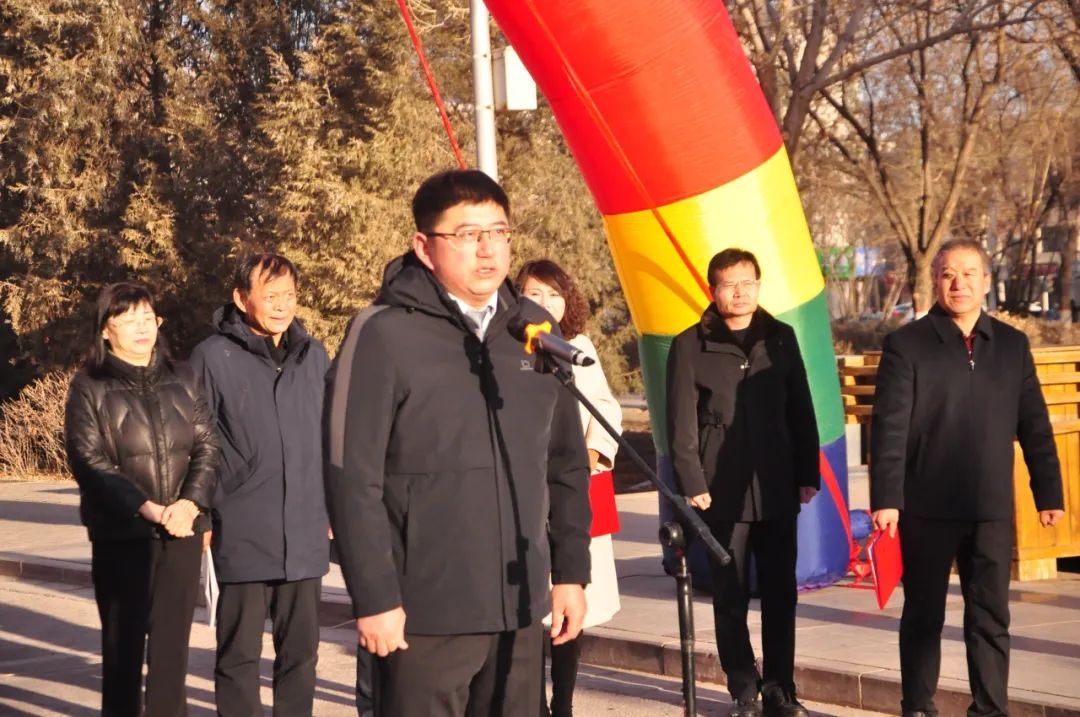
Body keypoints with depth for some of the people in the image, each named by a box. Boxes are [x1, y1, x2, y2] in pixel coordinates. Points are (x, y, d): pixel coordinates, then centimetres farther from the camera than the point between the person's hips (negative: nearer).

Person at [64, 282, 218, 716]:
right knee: (123, 641, 3)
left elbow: (207, 447, 6)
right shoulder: (89, 387, 0)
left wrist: (192, 501, -12)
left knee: (172, 642, 5)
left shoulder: (182, 379, 10)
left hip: (181, 533, 3)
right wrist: (145, 507, -19)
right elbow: (89, 462, -9)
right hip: (121, 535, -3)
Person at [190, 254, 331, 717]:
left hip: (305, 535, 4)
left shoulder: (314, 357, 9)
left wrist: (334, 507, 14)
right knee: (239, 652, 5)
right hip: (242, 536, -4)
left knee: (301, 650, 11)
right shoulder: (214, 358, -5)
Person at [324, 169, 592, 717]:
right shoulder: (384, 334, -8)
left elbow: (566, 466, 14)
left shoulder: (532, 328, 9)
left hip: (520, 609, 5)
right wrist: (374, 597, -13)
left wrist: (570, 571, 10)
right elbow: (352, 478, -11)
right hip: (425, 615, -5)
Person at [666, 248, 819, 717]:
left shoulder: (781, 339, 8)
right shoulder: (691, 346, 0)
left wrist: (808, 475, 4)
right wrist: (693, 484, -8)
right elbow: (681, 423, -2)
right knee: (731, 598, 4)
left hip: (778, 490, 2)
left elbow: (800, 411, 9)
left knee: (780, 594, 5)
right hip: (723, 493, -2)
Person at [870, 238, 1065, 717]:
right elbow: (889, 427, -7)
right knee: (924, 614, 8)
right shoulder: (907, 346, -3)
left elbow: (1034, 425, 10)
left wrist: (1048, 492, 7)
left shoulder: (1012, 345, 8)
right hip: (928, 509, -3)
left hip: (992, 508, 3)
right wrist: (886, 498, -13)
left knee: (990, 617, 6)